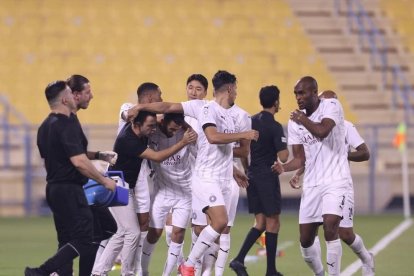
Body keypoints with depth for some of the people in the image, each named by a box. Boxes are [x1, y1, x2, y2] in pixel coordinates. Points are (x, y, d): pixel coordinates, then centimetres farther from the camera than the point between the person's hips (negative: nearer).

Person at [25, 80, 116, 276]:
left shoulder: (45, 127, 12)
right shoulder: (67, 126, -17)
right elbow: (79, 162, -24)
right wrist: (104, 181, -13)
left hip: (53, 188, 10)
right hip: (70, 190, -10)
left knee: (68, 241, 13)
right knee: (84, 240, -9)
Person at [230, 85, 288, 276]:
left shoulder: (251, 121, 7)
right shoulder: (275, 127, -14)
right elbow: (283, 157, -18)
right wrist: (286, 149, 2)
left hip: (251, 176, 7)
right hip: (267, 176, -7)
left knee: (260, 223, 12)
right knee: (272, 223, 2)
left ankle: (239, 259, -4)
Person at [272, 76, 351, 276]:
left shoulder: (331, 106, -7)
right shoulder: (295, 122, 9)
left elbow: (323, 131, -26)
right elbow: (300, 159, 9)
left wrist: (304, 119, -11)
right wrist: (284, 168, -10)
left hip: (335, 180, -6)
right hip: (311, 184, 6)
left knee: (330, 226, -25)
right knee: (305, 240, 5)